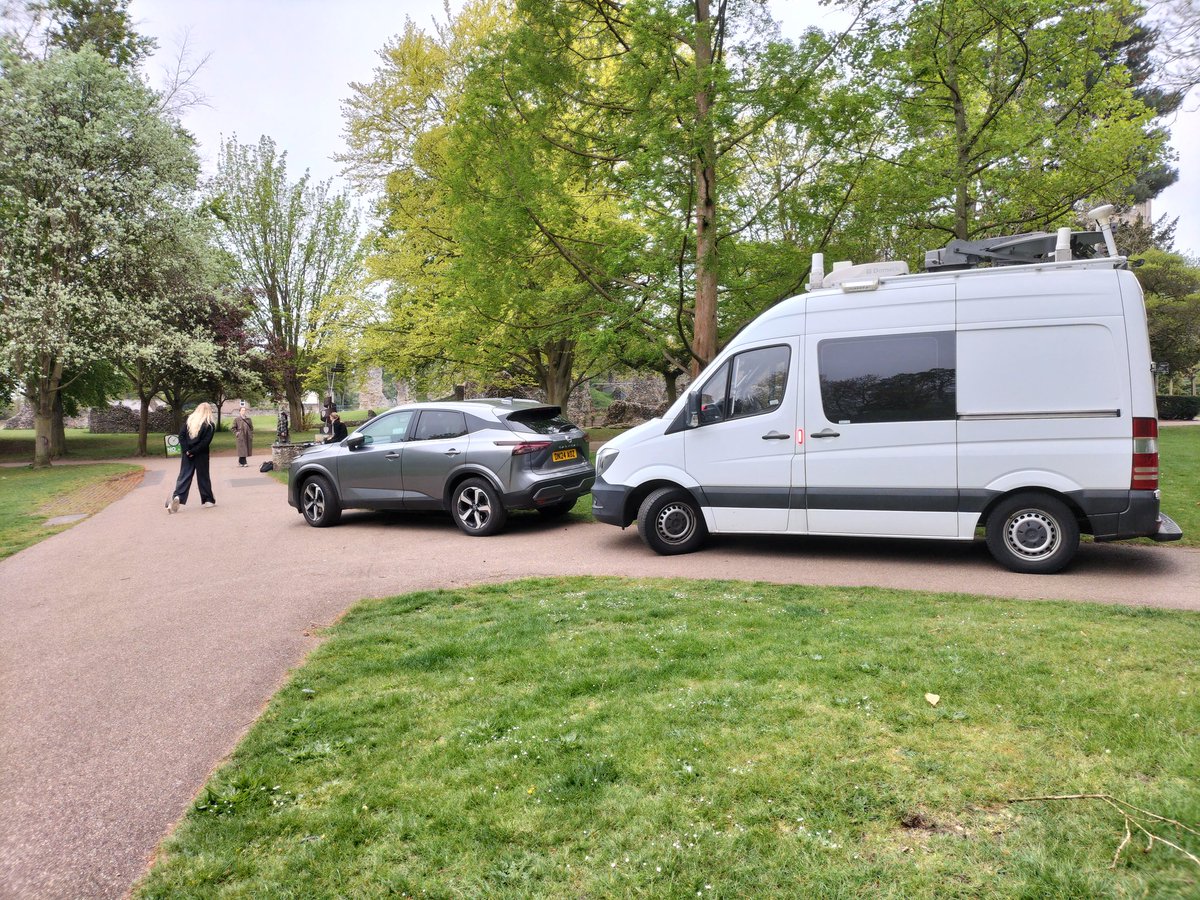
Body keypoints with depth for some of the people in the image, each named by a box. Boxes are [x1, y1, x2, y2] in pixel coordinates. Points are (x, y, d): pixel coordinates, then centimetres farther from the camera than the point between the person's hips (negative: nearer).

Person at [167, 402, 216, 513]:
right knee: (203, 476, 8)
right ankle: (208, 500, 17)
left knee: (184, 475, 4)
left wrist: (187, 450, -5)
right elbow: (206, 442, -16)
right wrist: (193, 451, -12)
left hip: (187, 454, 3)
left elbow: (181, 435, -1)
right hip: (201, 455, -3)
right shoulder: (210, 425, -7)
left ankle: (177, 496, -16)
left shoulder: (189, 421, 5)